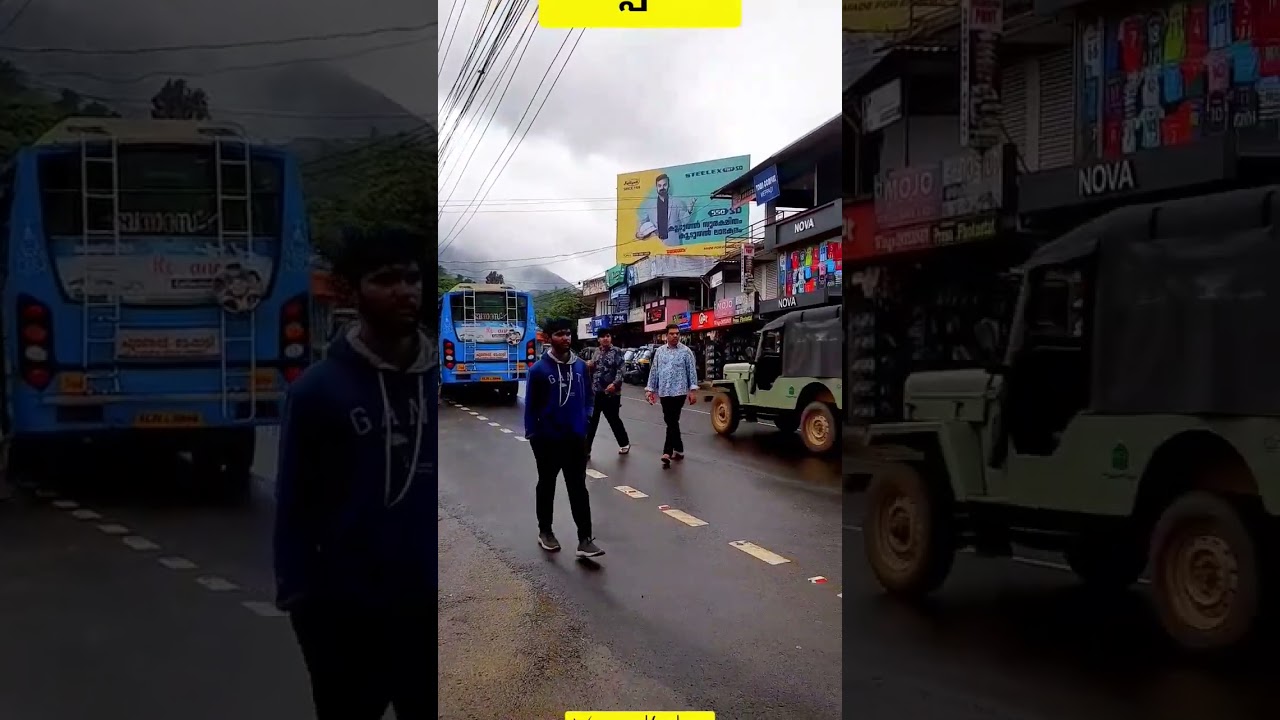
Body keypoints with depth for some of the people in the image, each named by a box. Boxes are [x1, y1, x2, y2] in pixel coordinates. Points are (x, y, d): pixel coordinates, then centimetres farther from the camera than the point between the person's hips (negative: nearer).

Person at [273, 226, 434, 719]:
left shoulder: (438, 380, 1)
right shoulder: (319, 387, -7)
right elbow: (295, 503, -6)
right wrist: (297, 595, -8)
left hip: (427, 605, 3)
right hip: (348, 610, -2)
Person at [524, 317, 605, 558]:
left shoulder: (580, 366, 1)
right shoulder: (539, 369, -11)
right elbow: (531, 405, -6)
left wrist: (585, 418, 1)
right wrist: (532, 435, -7)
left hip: (576, 438, 3)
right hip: (548, 439, -3)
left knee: (578, 488, 2)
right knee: (547, 485, 13)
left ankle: (585, 539, 1)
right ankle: (545, 531, 29)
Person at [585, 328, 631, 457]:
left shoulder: (617, 352, -5)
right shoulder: (597, 352, 11)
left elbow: (620, 371, -13)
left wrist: (615, 384, -27)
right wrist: (589, 367, -2)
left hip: (611, 392, -5)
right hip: (595, 392, 5)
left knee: (614, 420, 7)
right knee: (591, 421, 2)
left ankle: (624, 444, 28)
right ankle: (586, 450, 6)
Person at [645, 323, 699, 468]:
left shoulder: (686, 351, -1)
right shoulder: (659, 351, 9)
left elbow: (692, 371, -2)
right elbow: (653, 371, 12)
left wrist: (693, 390, -9)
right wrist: (650, 389, 7)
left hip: (679, 392, -5)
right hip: (664, 393, 5)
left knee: (672, 421, -12)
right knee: (670, 422, 10)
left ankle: (668, 452, -15)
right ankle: (678, 449, 22)